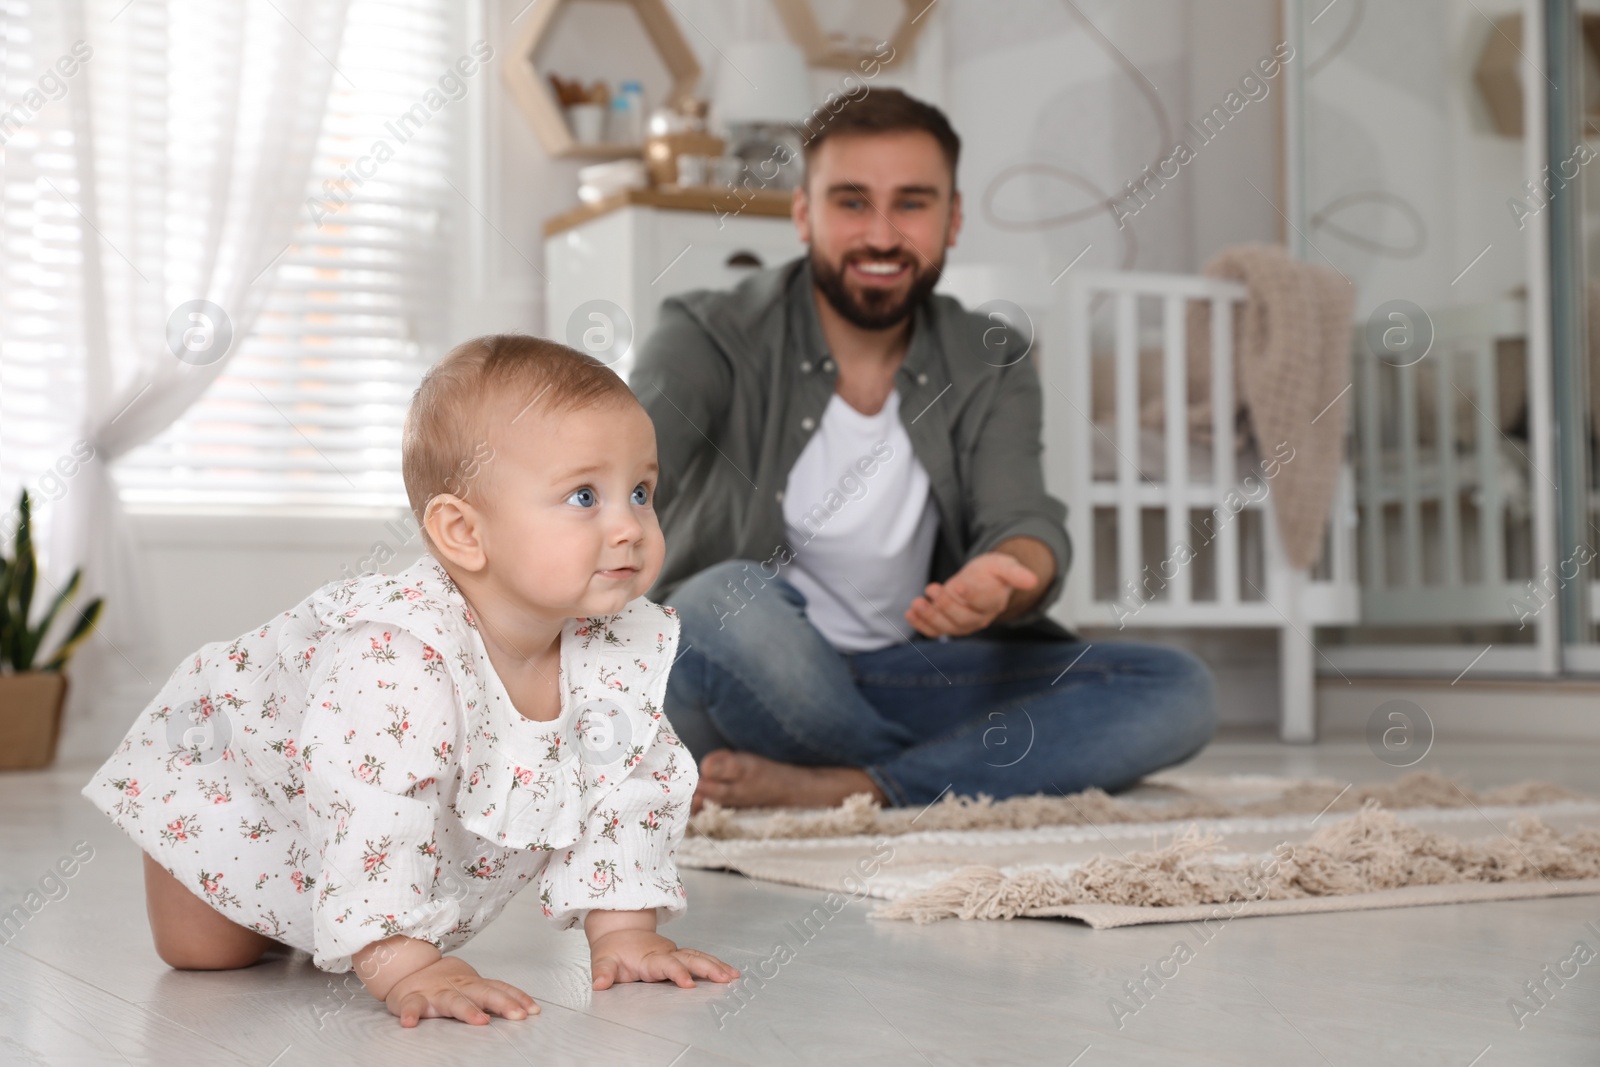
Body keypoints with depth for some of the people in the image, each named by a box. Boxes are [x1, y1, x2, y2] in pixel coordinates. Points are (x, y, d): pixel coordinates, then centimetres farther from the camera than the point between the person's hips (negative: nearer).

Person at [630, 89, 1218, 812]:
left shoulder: (991, 367, 4)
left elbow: (1026, 523, -12)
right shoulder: (712, 338, -7)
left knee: (1176, 691, -15)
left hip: (908, 675, 4)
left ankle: (829, 790, -27)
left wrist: (1003, 579, -37)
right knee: (729, 599, -38)